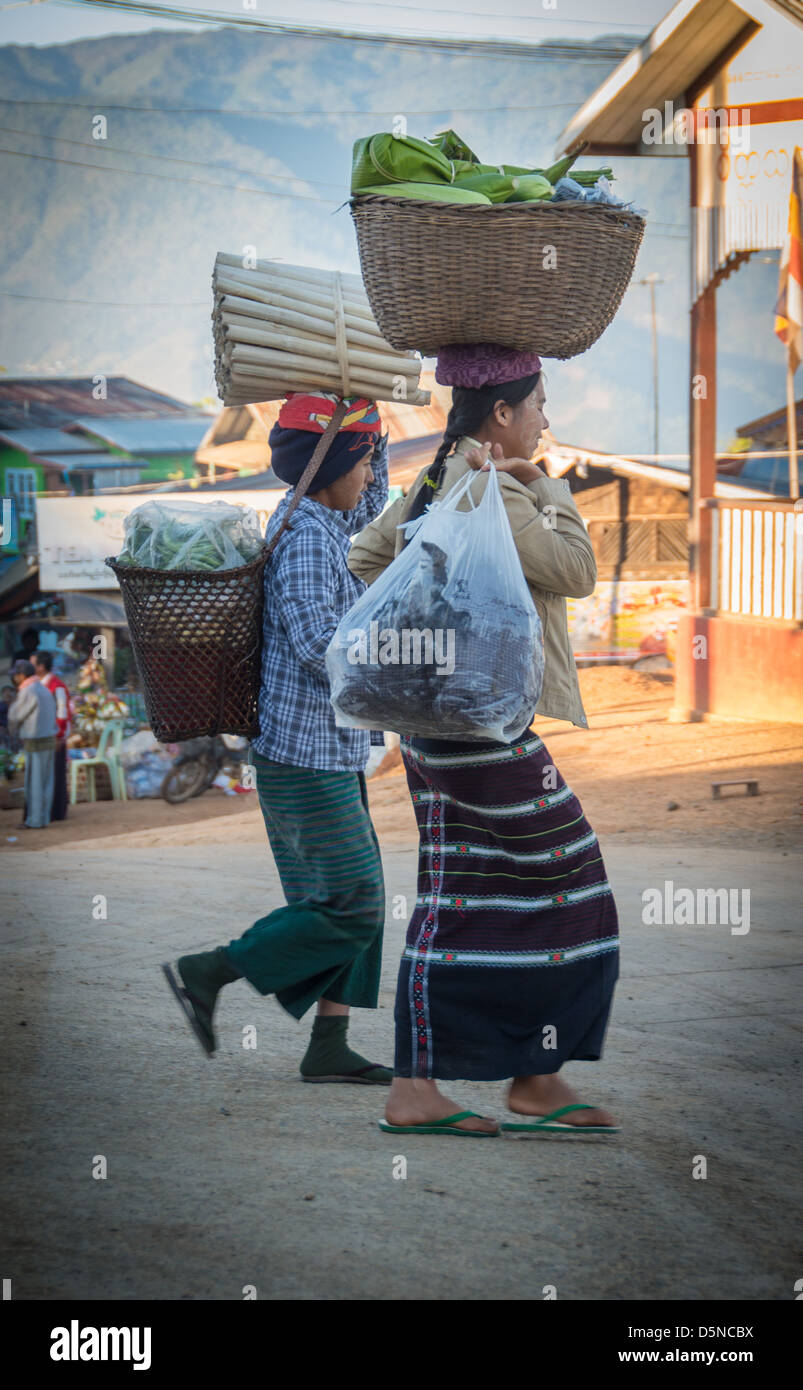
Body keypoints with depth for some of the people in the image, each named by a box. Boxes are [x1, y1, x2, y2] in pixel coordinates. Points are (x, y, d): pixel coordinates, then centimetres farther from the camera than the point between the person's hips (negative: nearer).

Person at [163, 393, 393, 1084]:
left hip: (330, 755, 10)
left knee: (355, 905, 8)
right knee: (349, 908, -6)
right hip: (308, 758, -10)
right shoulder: (305, 536, -17)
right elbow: (321, 644, -26)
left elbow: (370, 504, 33)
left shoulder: (322, 523, 12)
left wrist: (372, 420, 21)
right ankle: (206, 972, 1)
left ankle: (329, 1046, 9)